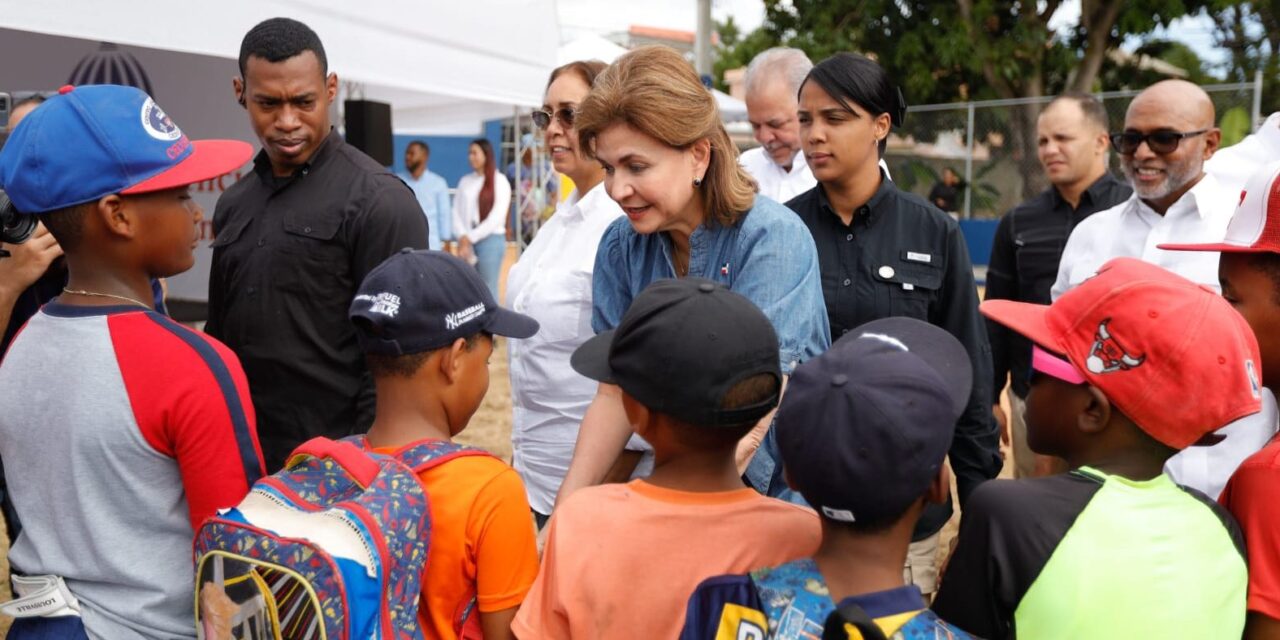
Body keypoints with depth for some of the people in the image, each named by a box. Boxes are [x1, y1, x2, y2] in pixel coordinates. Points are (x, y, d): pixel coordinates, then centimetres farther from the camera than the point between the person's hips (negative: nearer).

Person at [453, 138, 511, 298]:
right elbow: (456, 211, 7)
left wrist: (471, 237, -8)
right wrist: (463, 237, -9)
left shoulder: (500, 182, -2)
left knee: (488, 290, -3)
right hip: (467, 241, 4)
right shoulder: (465, 181, 12)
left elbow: (496, 217, -8)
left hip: (491, 240, -4)